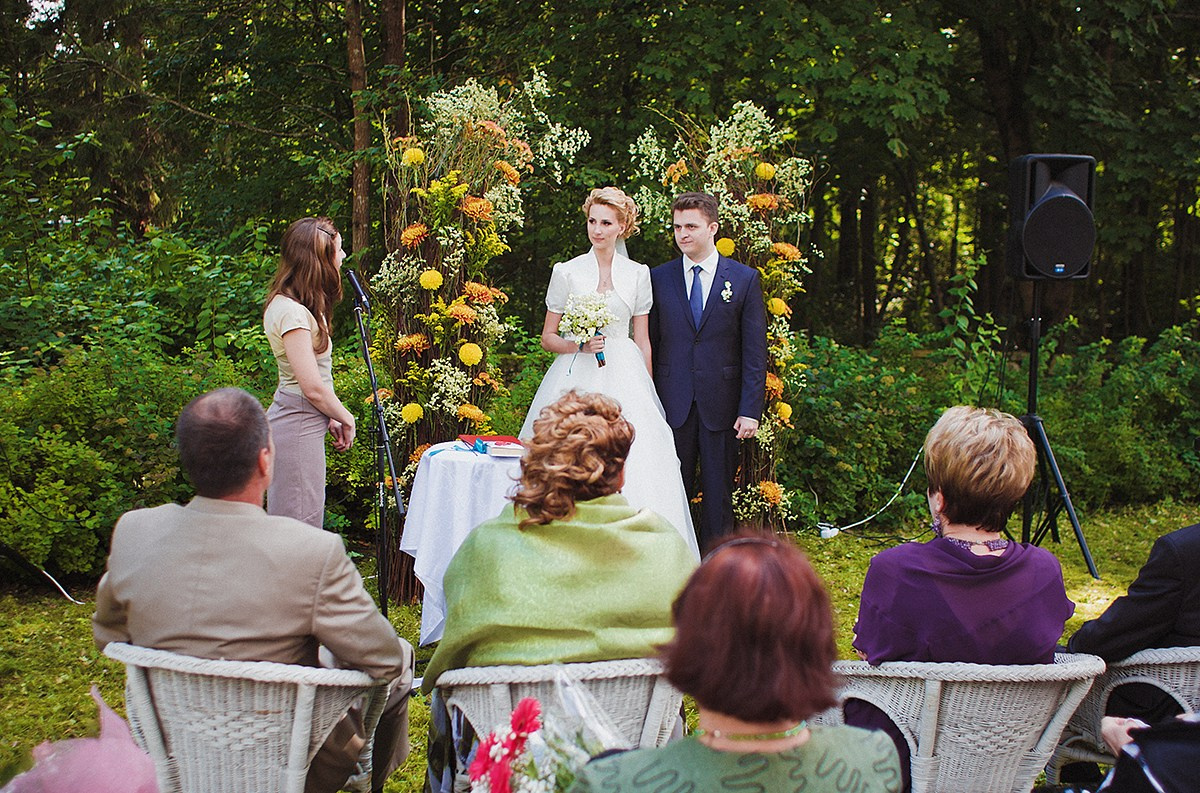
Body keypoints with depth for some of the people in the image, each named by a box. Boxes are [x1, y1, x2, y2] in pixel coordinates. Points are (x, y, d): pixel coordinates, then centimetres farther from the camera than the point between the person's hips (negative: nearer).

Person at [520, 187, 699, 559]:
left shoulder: (638, 274, 9)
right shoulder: (567, 272, 5)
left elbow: (642, 341, 11)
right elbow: (547, 337, 7)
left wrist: (648, 394, 8)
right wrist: (579, 346, -12)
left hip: (624, 380, 1)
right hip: (576, 378, -1)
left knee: (631, 468, -9)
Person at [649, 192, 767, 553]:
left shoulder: (745, 279, 1)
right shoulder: (659, 278, 6)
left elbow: (755, 351, 0)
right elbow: (650, 344, 7)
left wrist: (751, 410, -7)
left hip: (721, 404, -1)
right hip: (673, 402, 1)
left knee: (718, 495, 6)